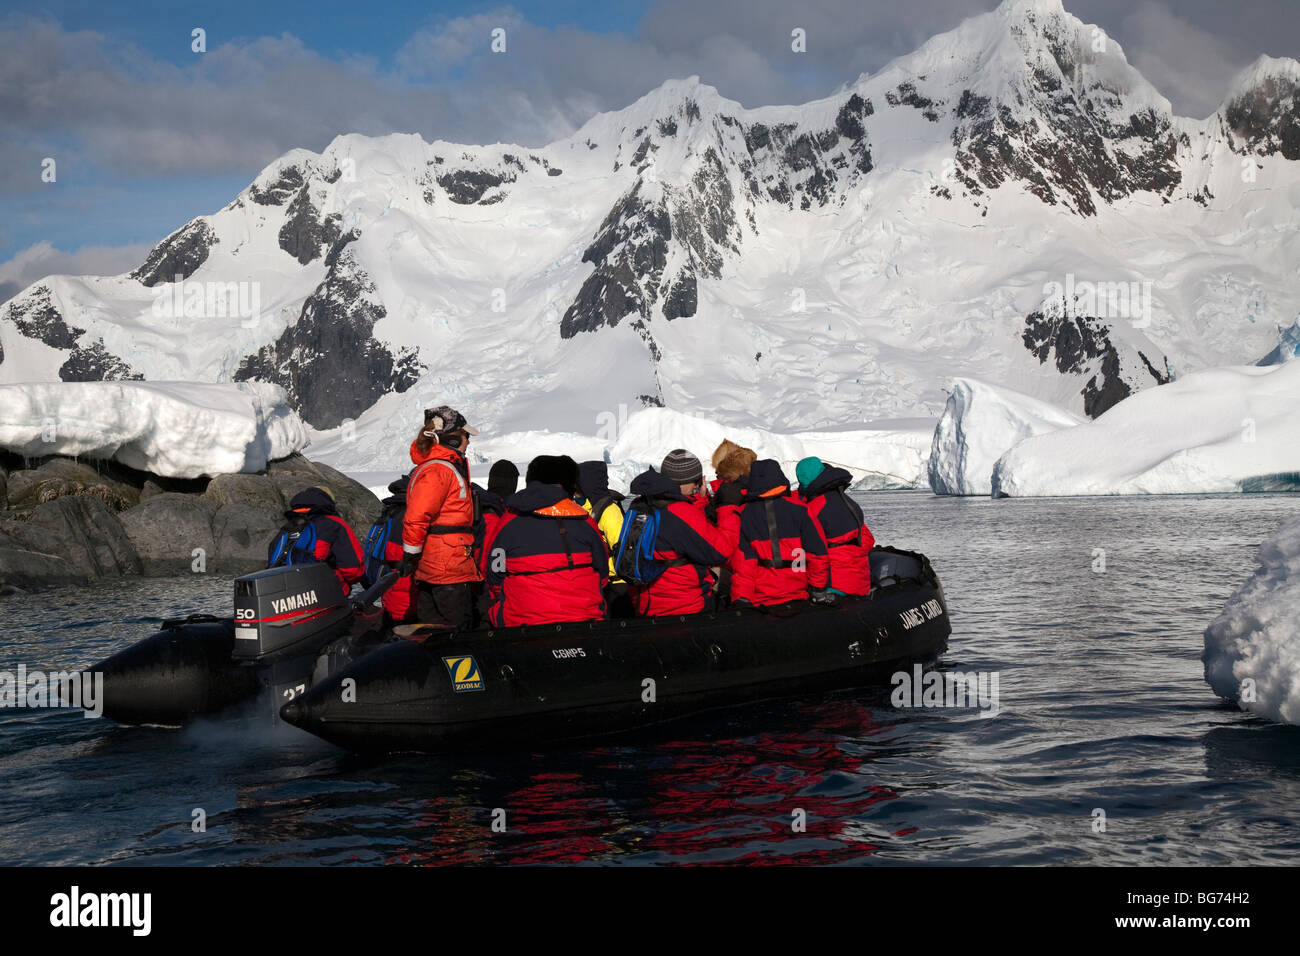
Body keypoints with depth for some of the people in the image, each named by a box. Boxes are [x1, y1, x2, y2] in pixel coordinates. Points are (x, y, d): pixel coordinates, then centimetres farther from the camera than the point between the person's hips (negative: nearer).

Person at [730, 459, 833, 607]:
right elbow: (817, 552, -6)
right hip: (797, 594, 0)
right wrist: (818, 589, 5)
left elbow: (742, 562, -10)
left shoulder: (744, 515, -7)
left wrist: (740, 598, -6)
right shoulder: (799, 510, -7)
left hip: (760, 597, 0)